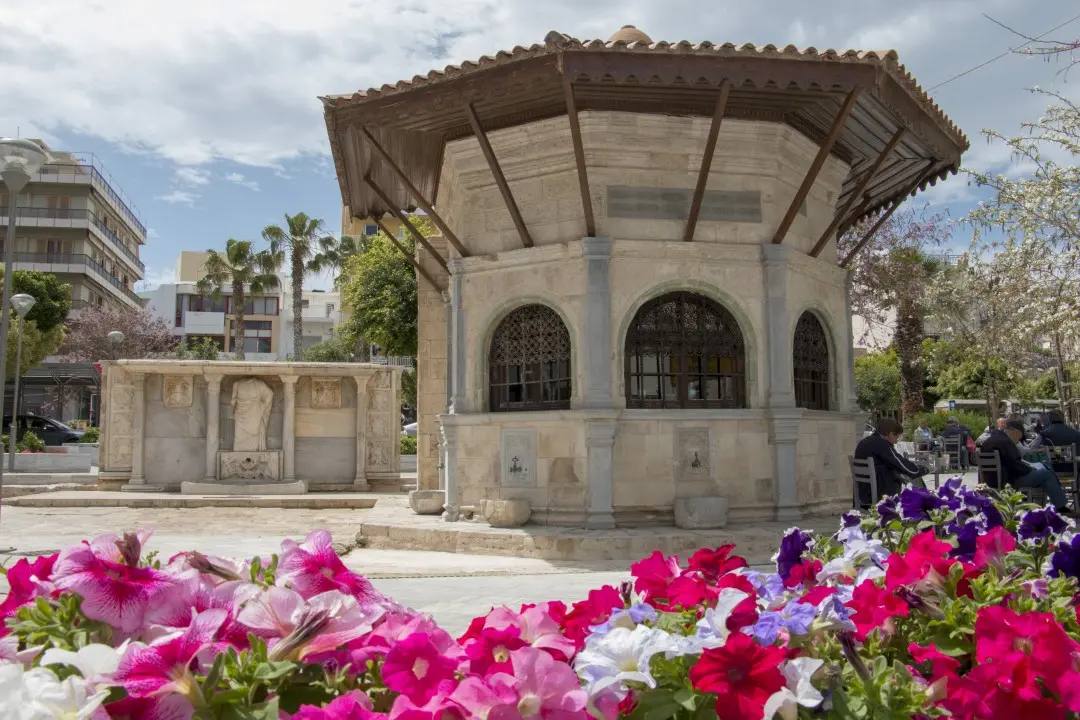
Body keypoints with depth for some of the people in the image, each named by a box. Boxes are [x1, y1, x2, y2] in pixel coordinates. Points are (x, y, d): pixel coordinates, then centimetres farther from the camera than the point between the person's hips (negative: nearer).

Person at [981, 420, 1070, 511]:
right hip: (1011, 479, -11)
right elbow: (1016, 464, -21)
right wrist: (1031, 469, -4)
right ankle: (1061, 506, 1)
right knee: (1048, 474, -6)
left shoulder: (989, 440, 12)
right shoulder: (1005, 442, -19)